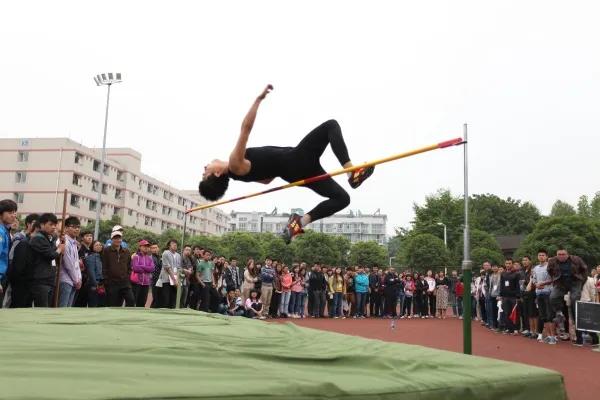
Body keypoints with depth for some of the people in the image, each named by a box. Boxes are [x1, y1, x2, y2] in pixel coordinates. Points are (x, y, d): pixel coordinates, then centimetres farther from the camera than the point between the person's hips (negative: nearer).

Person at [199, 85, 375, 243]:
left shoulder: (236, 171, 11)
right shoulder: (235, 164, -15)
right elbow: (246, 127, -24)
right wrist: (259, 98, -23)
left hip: (296, 173, 9)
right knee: (331, 125, -3)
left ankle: (300, 222, 0)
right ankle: (352, 172, -15)